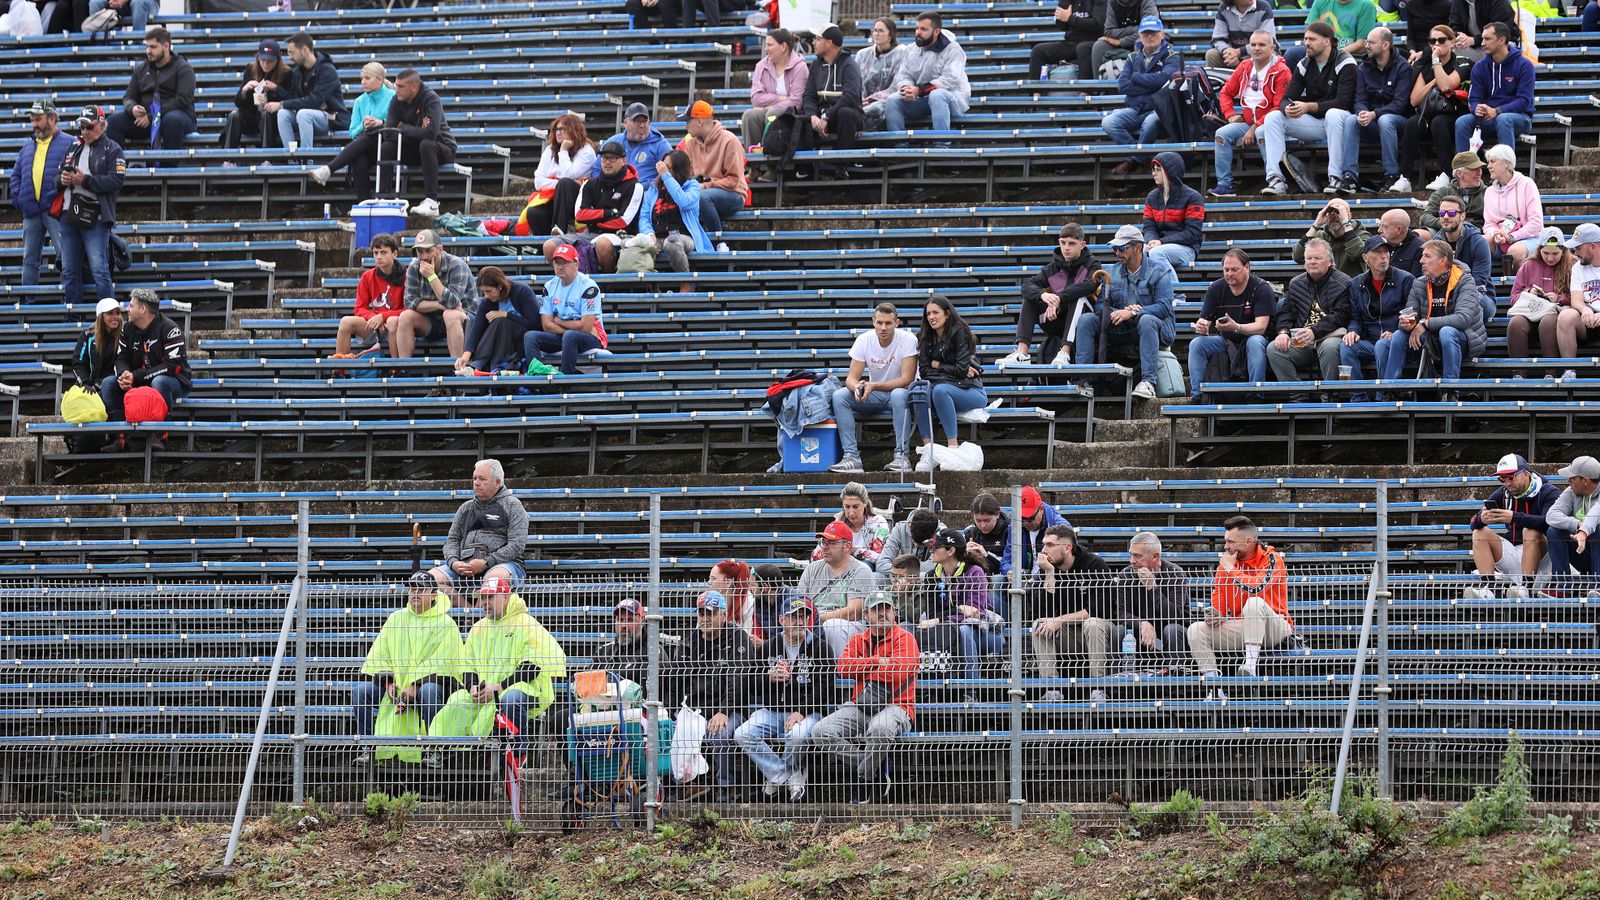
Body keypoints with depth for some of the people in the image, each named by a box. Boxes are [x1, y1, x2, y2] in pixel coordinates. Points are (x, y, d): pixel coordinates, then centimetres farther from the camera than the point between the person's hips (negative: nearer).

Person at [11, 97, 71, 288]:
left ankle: (72, 300, -9)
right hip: (31, 212, 6)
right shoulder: (28, 147, 18)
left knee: (67, 258, -10)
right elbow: (16, 174, 20)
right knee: (29, 259, 9)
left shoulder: (68, 144, 0)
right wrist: (17, 198, 6)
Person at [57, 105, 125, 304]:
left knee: (99, 270, -10)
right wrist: (62, 179, -2)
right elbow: (57, 177, 22)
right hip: (68, 215, 6)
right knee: (69, 271, 8)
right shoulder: (74, 148, 19)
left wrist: (85, 181, -16)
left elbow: (116, 181, -13)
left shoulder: (112, 150, 0)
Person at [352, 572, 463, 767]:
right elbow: (379, 654, 12)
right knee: (360, 690, -17)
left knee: (429, 691, -40)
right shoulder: (396, 618, 15)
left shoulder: (445, 623, 0)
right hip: (394, 686, 5)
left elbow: (441, 662, -12)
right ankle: (367, 748, -14)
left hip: (427, 681, -5)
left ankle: (434, 749, -30)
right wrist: (387, 681, -6)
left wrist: (416, 685, -22)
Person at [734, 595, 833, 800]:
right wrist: (768, 678, -11)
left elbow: (824, 688, -6)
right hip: (770, 711, 4)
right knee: (742, 735, -23)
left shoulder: (820, 647, 2)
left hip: (807, 712, -4)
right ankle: (789, 777, -18)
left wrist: (801, 712, -18)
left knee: (797, 735, -38)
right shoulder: (769, 647, 12)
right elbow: (753, 687, 12)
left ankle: (776, 775, -6)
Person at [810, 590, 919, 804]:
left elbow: (899, 672, -15)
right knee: (821, 733, -17)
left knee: (880, 729, -42)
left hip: (894, 707, -6)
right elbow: (843, 667, 0)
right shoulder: (857, 641, 18)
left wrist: (863, 671, -2)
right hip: (860, 707, 6)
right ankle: (880, 769, -14)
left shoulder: (904, 638, 1)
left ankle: (865, 778, -15)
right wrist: (878, 661, -8)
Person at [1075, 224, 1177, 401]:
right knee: (1086, 321, -14)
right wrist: (1118, 312, -19)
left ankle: (1148, 382, -46)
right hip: (1121, 330, 5)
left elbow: (1164, 307, -16)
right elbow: (1100, 306, 3)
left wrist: (1132, 313, -26)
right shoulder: (1111, 272, 12)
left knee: (1146, 320, -40)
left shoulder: (1159, 270, -4)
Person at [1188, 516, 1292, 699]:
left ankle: (1250, 665, -40)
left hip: (1274, 628, -6)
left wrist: (1231, 569, -16)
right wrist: (1215, 615, -11)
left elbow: (1256, 588, -29)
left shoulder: (1271, 560, -11)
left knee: (1254, 603, -37)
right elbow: (1218, 596, 11)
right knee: (1195, 631, -13)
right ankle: (1216, 689, -22)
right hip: (1239, 628, 6)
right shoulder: (1226, 561, 7)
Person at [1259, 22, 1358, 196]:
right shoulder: (1304, 65, 7)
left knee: (1333, 115, -40)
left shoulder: (1345, 63, -11)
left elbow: (1343, 102, -22)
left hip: (1337, 120, -6)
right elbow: (1286, 99, 2)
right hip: (1313, 123, 6)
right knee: (1272, 117, -13)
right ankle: (1275, 178, -24)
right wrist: (1287, 108, -25)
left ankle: (1336, 178, -40)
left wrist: (1309, 107, -32)